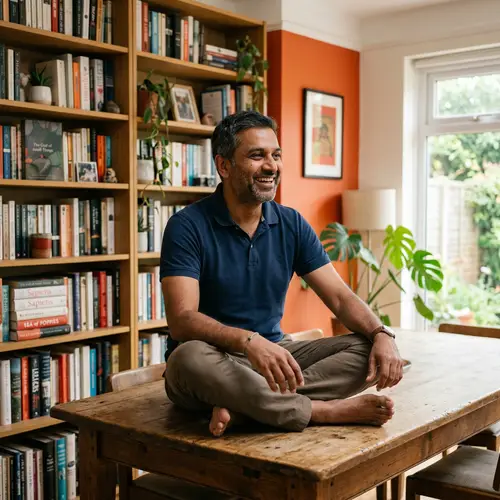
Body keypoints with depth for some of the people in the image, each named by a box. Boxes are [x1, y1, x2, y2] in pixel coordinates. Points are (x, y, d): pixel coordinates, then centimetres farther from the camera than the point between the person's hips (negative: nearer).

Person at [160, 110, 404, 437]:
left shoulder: (292, 225, 4)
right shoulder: (188, 226, -12)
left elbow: (340, 297, 1)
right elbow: (182, 320, -22)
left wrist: (382, 334, -19)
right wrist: (248, 341, -40)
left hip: (275, 353, 5)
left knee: (367, 349, -14)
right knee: (189, 358, -39)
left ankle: (245, 406, -28)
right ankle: (326, 411, -26)